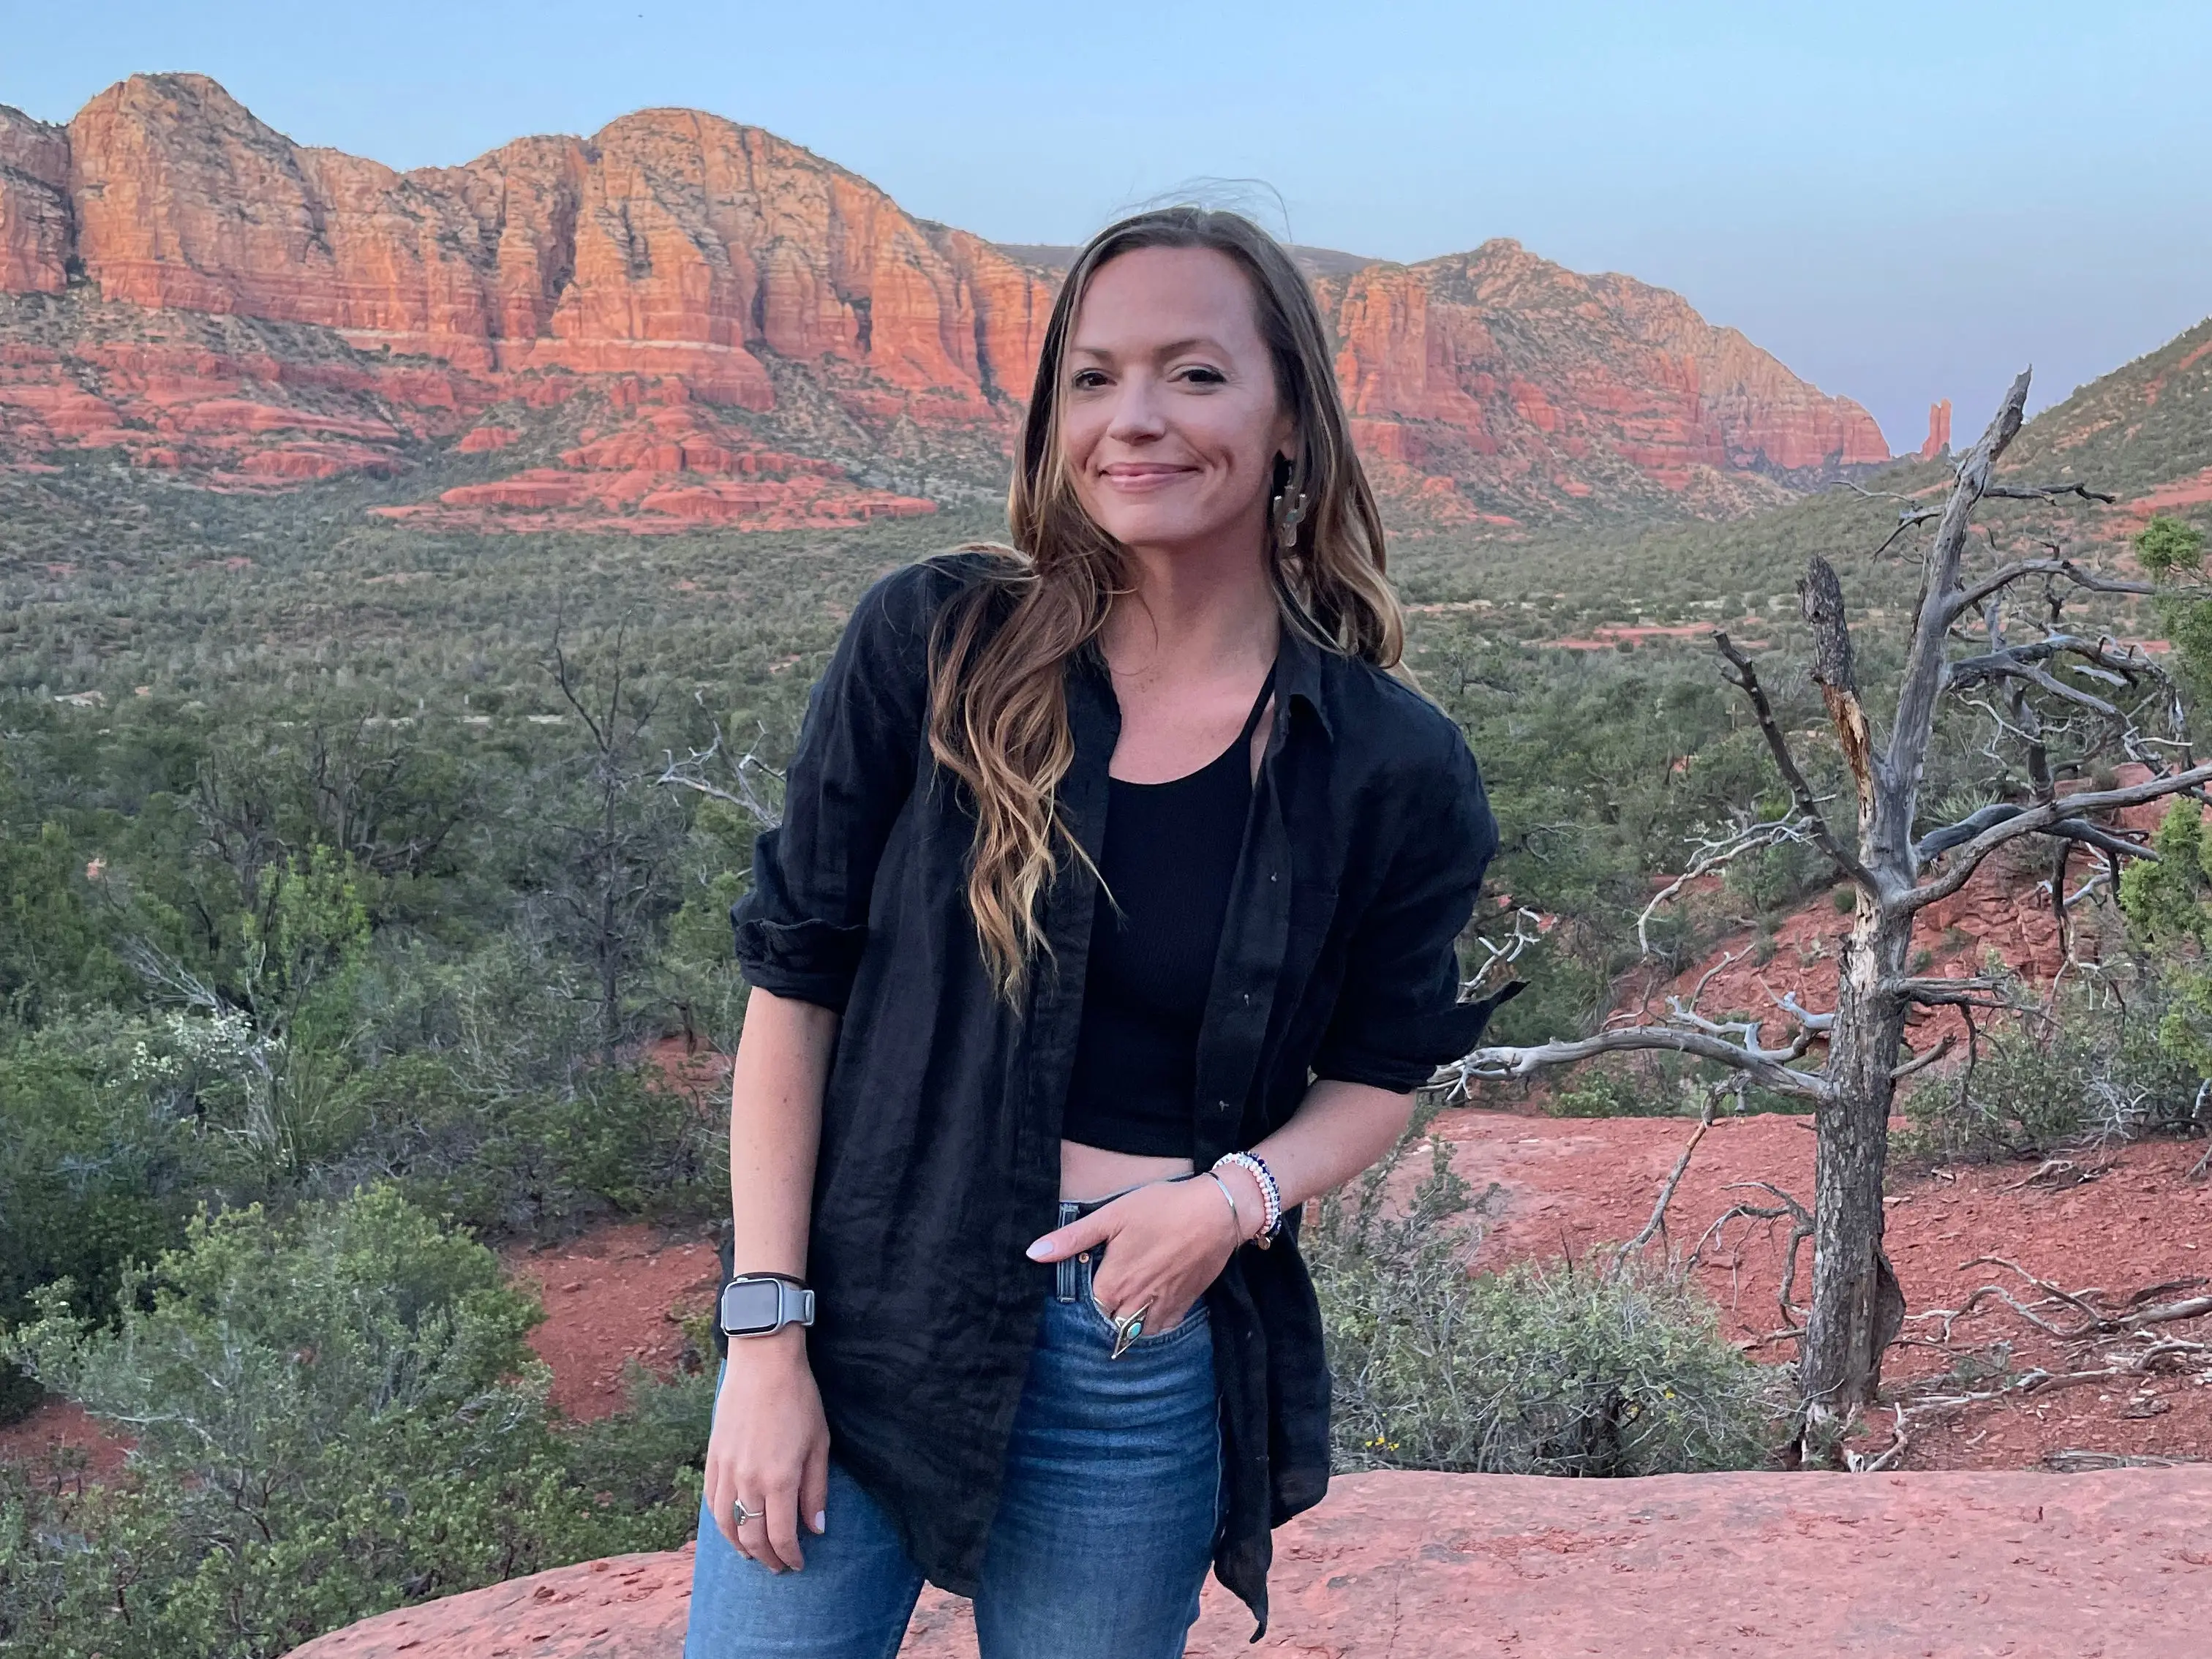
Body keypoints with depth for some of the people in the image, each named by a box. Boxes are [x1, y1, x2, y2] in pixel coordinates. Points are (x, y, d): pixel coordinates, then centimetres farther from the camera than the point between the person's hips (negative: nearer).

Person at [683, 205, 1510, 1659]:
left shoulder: (1394, 769, -4)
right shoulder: (933, 648, -7)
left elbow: (1380, 1073, 7)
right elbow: (795, 984, -4)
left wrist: (1241, 1193, -14)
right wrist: (765, 1334, -8)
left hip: (1147, 1362, 1)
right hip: (860, 1317, 0)